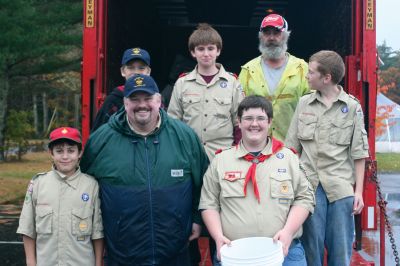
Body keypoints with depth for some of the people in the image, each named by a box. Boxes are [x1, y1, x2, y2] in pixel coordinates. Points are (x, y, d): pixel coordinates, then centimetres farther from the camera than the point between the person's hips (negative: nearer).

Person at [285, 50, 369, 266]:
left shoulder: (352, 107, 0)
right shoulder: (304, 103, 6)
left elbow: (359, 153, 2)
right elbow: (292, 147, 9)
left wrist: (359, 192, -2)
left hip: (341, 188, -1)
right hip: (309, 184, 2)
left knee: (341, 248, 5)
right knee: (311, 245, 7)